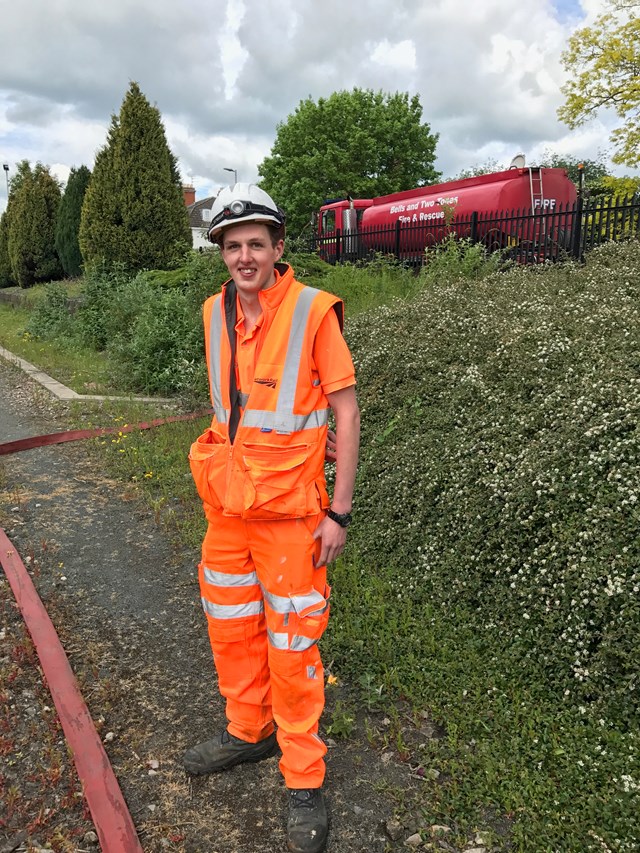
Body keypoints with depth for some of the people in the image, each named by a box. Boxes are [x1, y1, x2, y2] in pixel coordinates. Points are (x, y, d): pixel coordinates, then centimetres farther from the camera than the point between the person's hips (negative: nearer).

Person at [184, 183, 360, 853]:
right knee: (231, 625, 18)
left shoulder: (312, 311, -12)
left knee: (291, 644, 4)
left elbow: (345, 412, -10)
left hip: (289, 508, -6)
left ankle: (304, 778, 24)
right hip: (226, 500, 6)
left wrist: (339, 512, -12)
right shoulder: (215, 312, 5)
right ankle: (247, 731, 42)